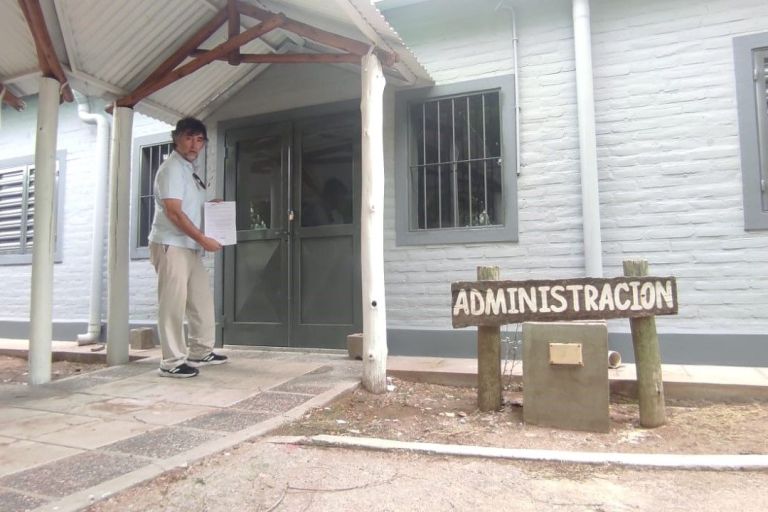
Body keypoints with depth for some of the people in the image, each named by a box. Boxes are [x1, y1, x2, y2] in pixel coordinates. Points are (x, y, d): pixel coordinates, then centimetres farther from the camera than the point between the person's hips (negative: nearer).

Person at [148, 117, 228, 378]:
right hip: (171, 245, -10)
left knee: (202, 301, 12)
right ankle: (172, 362, 0)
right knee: (173, 304, -7)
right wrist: (203, 239, -19)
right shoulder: (172, 168, -10)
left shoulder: (190, 169, 18)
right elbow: (173, 211, -19)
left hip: (190, 246, 10)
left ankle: (200, 352, 23)